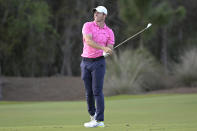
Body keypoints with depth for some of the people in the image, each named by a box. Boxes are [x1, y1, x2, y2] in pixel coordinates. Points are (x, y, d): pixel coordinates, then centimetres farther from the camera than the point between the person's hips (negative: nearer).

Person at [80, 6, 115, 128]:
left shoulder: (109, 32, 4)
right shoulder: (88, 26, 0)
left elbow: (110, 50, 2)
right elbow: (88, 41, -18)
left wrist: (108, 51, -22)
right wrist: (103, 48, -31)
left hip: (98, 62, -2)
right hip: (85, 62, 2)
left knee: (97, 91, -11)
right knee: (89, 91, 7)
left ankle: (99, 120, -12)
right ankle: (93, 114, 25)